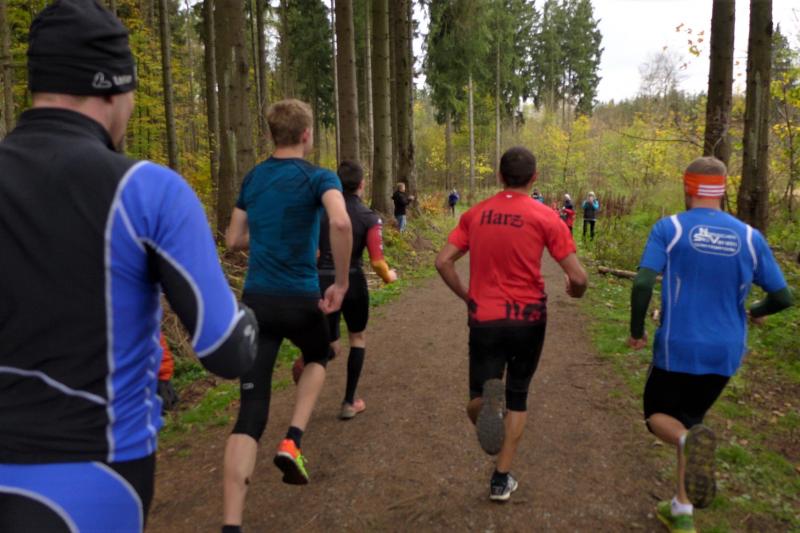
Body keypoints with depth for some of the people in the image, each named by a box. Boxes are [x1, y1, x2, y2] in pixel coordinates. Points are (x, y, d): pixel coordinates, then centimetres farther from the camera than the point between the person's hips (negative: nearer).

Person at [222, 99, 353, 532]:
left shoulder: (252, 178, 11)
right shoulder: (319, 178, -5)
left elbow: (234, 240, 18)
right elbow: (341, 223, -26)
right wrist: (341, 283, -16)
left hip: (256, 299, 4)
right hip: (300, 300, -3)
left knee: (250, 411, 4)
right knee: (318, 358, 30)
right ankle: (292, 442, 12)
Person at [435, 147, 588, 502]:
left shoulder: (475, 214, 3)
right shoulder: (545, 217, -5)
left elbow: (443, 262, 0)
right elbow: (577, 277, -9)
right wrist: (575, 292, 13)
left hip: (484, 318, 1)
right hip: (528, 318, -1)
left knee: (478, 399, 12)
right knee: (517, 396, 18)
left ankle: (487, 399, -25)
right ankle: (501, 479, 19)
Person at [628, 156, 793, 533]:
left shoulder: (669, 228, -9)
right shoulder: (750, 237, 0)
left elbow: (642, 283, -20)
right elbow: (783, 297, 4)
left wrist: (636, 331, -5)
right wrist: (755, 312, 26)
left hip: (677, 347, -3)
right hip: (726, 352, 4)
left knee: (658, 414, 16)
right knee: (688, 419, 20)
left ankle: (691, 442, -19)